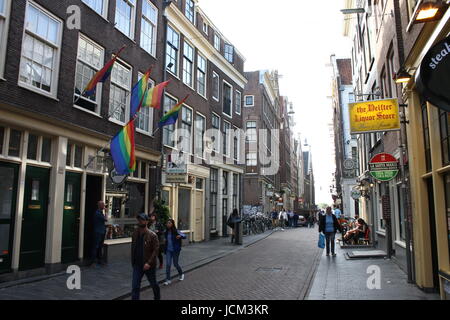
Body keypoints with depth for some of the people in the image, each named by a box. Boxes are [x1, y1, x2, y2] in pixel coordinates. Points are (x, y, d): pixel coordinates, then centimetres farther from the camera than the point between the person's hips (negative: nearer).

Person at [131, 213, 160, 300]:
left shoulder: (152, 235, -15)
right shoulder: (135, 234, 1)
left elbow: (156, 249, -18)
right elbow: (133, 248, 12)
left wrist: (149, 263, -25)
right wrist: (133, 262, 11)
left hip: (149, 265, -3)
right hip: (137, 265, 3)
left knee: (153, 283, 17)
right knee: (135, 286, -3)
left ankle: (157, 297, 43)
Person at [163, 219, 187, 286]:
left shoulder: (176, 231, -12)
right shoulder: (166, 232, 1)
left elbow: (184, 236, -17)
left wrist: (180, 236, -36)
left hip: (175, 250, -3)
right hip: (168, 250, 3)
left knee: (175, 264, 8)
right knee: (168, 264, -4)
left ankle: (181, 274, 36)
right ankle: (168, 280, 4)